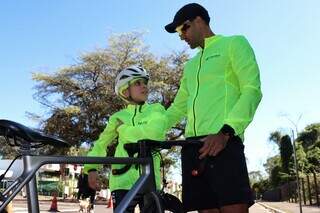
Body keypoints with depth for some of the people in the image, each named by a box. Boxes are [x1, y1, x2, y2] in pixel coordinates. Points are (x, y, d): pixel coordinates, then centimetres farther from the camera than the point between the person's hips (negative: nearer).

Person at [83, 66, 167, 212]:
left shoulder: (156, 109, 5)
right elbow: (101, 144, 20)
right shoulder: (118, 117, 9)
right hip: (123, 180, 1)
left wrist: (124, 130, -3)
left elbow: (154, 132, -16)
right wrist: (91, 167, 6)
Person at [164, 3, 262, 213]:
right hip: (192, 146, 6)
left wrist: (225, 131, -18)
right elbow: (178, 108, 31)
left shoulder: (234, 44, 10)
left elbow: (252, 91, -4)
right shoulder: (190, 65, 30)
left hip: (223, 143, -6)